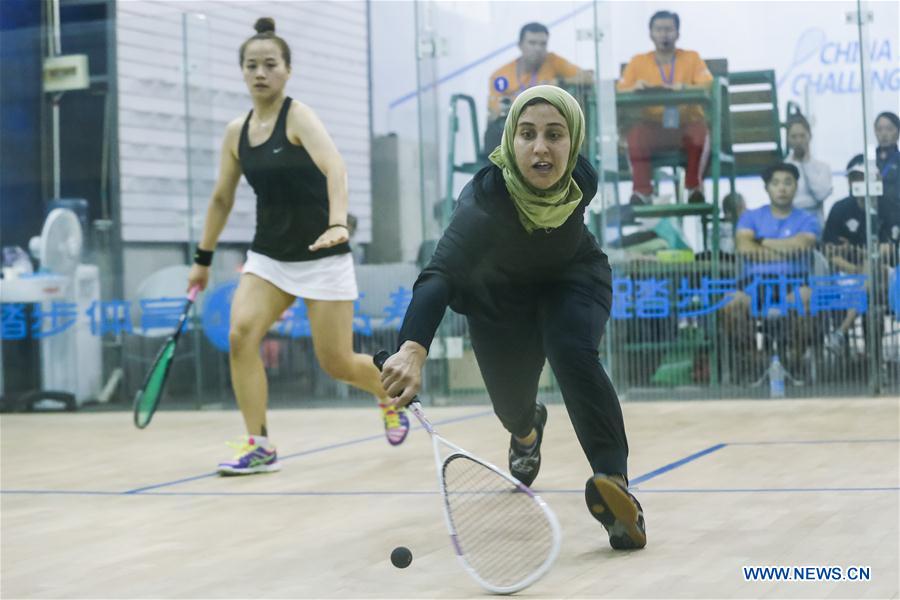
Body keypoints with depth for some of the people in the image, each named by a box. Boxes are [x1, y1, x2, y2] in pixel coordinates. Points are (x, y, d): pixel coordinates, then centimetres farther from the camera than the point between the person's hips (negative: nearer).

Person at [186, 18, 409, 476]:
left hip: (321, 257, -5)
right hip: (267, 257, 5)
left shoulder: (298, 117, -14)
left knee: (336, 363, 0)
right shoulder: (236, 133, 4)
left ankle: (391, 396, 35)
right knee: (241, 334, -19)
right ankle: (259, 447, -11)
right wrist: (203, 258, 18)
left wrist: (338, 223, -48)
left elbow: (334, 168, -31)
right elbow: (221, 198, 16)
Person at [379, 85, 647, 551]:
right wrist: (413, 349, -73)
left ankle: (615, 484, -32)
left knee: (573, 353, -30)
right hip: (500, 295, 0)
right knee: (510, 403, 10)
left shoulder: (581, 179, -30)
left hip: (572, 278, 1)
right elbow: (441, 273, -58)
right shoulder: (485, 198, -43)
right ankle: (527, 430, 51)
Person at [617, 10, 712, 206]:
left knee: (700, 132, -35)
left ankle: (694, 187, -21)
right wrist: (635, 88, -22)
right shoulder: (638, 62, 9)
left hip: (687, 124, 0)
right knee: (636, 134, -33)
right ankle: (642, 192, -27)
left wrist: (684, 88, -27)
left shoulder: (692, 58, 7)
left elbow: (709, 87, -7)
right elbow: (619, 92, 2)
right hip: (654, 127, 0)